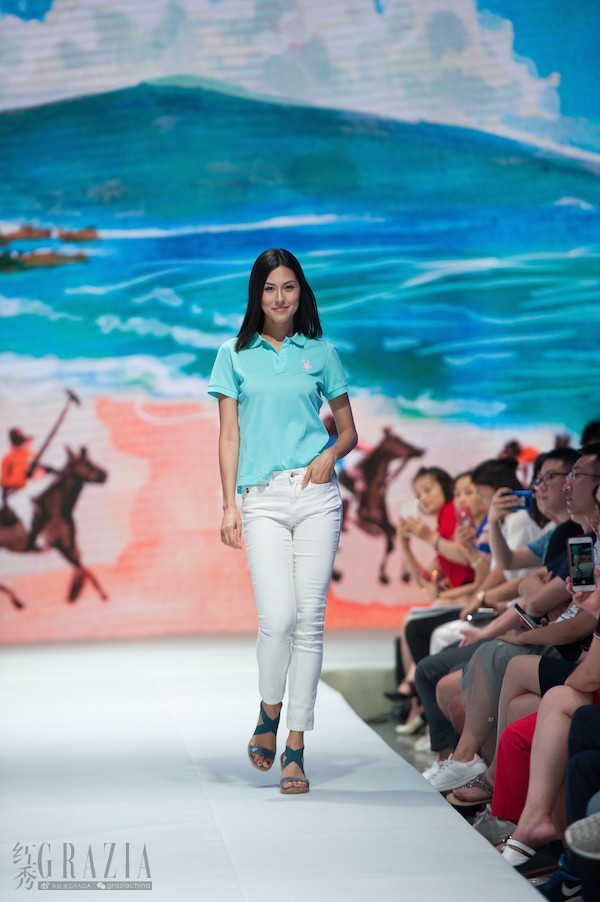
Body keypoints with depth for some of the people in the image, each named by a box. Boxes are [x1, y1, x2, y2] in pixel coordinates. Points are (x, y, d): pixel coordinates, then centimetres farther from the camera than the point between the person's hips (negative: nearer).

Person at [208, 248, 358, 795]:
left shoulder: (320, 353, 12)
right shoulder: (236, 355, 10)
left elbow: (349, 430, 17)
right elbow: (229, 435, 7)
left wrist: (332, 453, -5)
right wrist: (228, 505, -1)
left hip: (316, 495, 1)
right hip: (262, 498, -1)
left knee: (310, 619, -2)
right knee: (278, 617, -15)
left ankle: (295, 745, 5)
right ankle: (269, 711, 14)